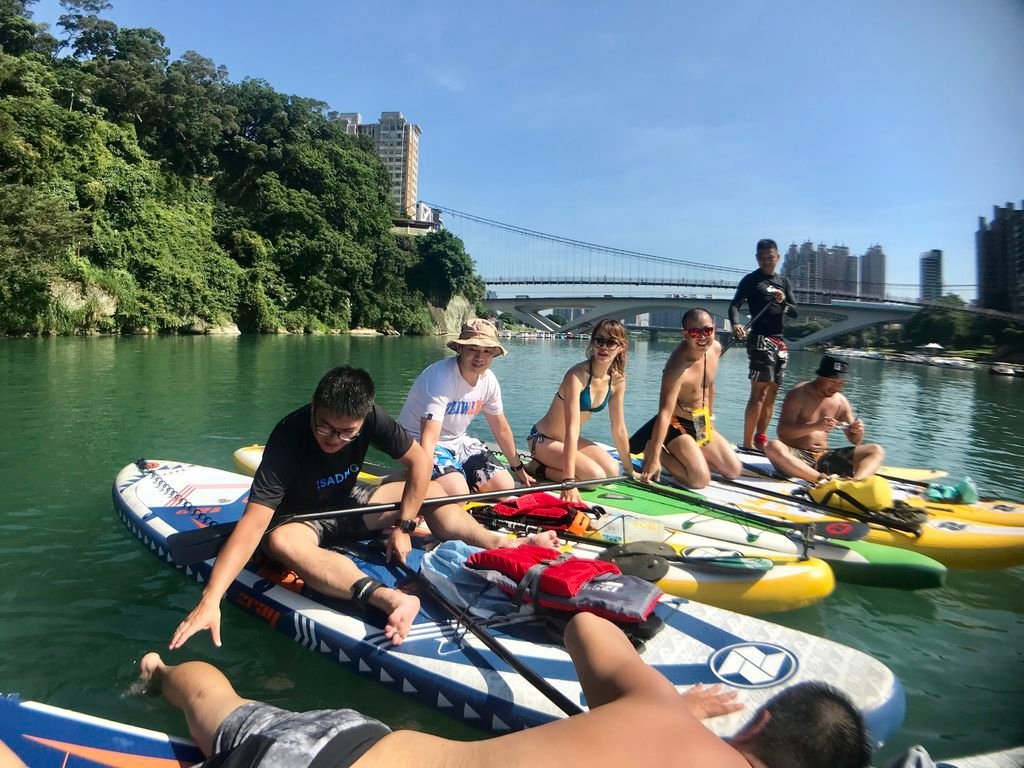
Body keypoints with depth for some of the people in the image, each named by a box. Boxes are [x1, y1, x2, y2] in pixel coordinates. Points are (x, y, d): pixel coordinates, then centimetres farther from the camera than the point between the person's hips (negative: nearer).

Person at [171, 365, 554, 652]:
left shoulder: (370, 418, -22)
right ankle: (392, 599, -56)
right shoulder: (288, 437, -34)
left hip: (348, 504, 5)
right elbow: (253, 524, -40)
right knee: (281, 542, -40)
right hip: (299, 519, -5)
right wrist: (211, 598, -48)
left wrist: (403, 526, -18)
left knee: (432, 490, -6)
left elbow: (420, 461, -13)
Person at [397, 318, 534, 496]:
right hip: (419, 443, -7)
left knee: (506, 488, -7)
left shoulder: (489, 380, -5)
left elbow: (501, 429, 11)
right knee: (459, 495, -29)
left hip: (458, 442, 7)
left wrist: (519, 468, 19)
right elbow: (428, 438, -36)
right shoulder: (440, 377, -28)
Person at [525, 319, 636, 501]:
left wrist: (629, 470, 7)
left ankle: (548, 464, 6)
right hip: (543, 439, -8)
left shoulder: (617, 379, -6)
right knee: (595, 476, -23)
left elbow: (619, 429, 3)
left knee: (612, 470, -10)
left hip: (571, 440, 8)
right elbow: (572, 429, -34)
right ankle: (537, 468, -5)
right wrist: (569, 481, -39)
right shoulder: (578, 375, -27)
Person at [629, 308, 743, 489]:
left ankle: (683, 455, 21)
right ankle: (658, 453, 0)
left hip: (701, 425, 8)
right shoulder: (678, 366, -30)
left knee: (734, 471, 11)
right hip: (675, 424, -8)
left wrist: (709, 418, 19)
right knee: (700, 479, -21)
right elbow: (665, 412, -35)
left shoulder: (715, 348, -5)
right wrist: (653, 459, -37)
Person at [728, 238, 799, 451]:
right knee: (759, 392, -14)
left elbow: (795, 312, 13)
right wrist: (736, 324, -33)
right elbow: (734, 304, -12)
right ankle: (747, 444, -15)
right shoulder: (751, 280, 0)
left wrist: (783, 302, -9)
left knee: (772, 393, 8)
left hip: (779, 341, 7)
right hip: (760, 339, -7)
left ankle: (760, 441, 15)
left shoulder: (783, 282, 18)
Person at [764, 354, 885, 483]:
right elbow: (783, 431, -16)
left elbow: (854, 440, 13)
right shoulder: (798, 394, -5)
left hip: (824, 459, 5)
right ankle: (825, 480, -47)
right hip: (796, 458, -5)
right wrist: (815, 426, -32)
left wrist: (858, 432, -12)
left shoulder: (841, 402, 9)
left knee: (876, 451, -8)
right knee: (773, 447, -37)